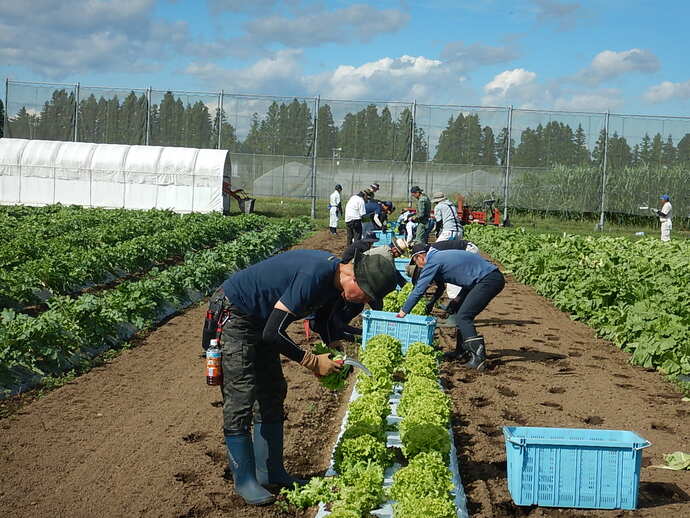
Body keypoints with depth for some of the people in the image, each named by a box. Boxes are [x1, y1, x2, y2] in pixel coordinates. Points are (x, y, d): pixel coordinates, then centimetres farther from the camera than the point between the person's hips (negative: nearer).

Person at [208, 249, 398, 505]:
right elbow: (273, 332, -33)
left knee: (272, 395, 11)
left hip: (258, 321, 10)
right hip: (232, 317, -10)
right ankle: (245, 481, 4)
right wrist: (313, 362, -23)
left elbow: (322, 321, 14)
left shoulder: (334, 276, -4)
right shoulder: (314, 275, -33)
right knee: (240, 401, -8)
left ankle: (270, 472, 20)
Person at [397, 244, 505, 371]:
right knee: (460, 312, 19)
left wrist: (403, 312, 1)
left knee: (463, 317, -12)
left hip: (489, 280, -10)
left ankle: (479, 359, -17)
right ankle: (461, 351, 25)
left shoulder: (433, 262, -7)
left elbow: (418, 290, -7)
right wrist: (459, 298, 19)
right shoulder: (440, 256, 21)